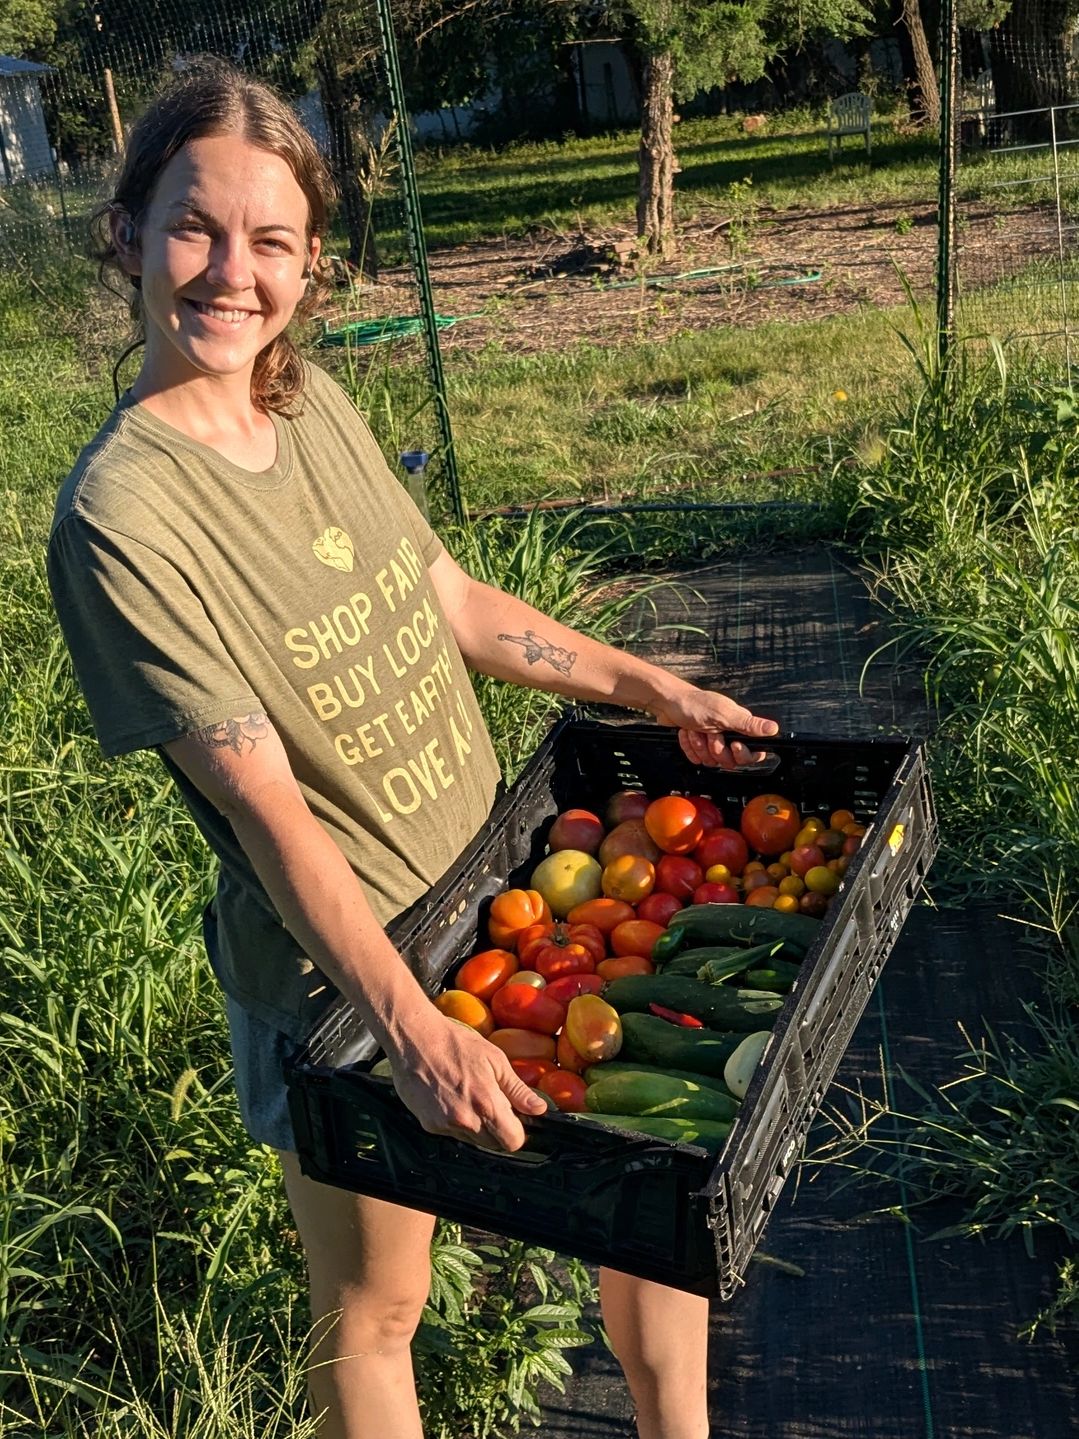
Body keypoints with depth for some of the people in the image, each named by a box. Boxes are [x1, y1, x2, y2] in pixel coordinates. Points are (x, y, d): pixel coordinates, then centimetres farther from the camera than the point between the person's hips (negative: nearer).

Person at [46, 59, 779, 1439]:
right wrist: (410, 1026, -31)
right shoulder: (120, 518, -21)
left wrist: (647, 686, 10)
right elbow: (266, 807, -24)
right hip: (345, 962, -6)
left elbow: (447, 596, 9)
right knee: (373, 1312, 15)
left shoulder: (311, 399, 0)